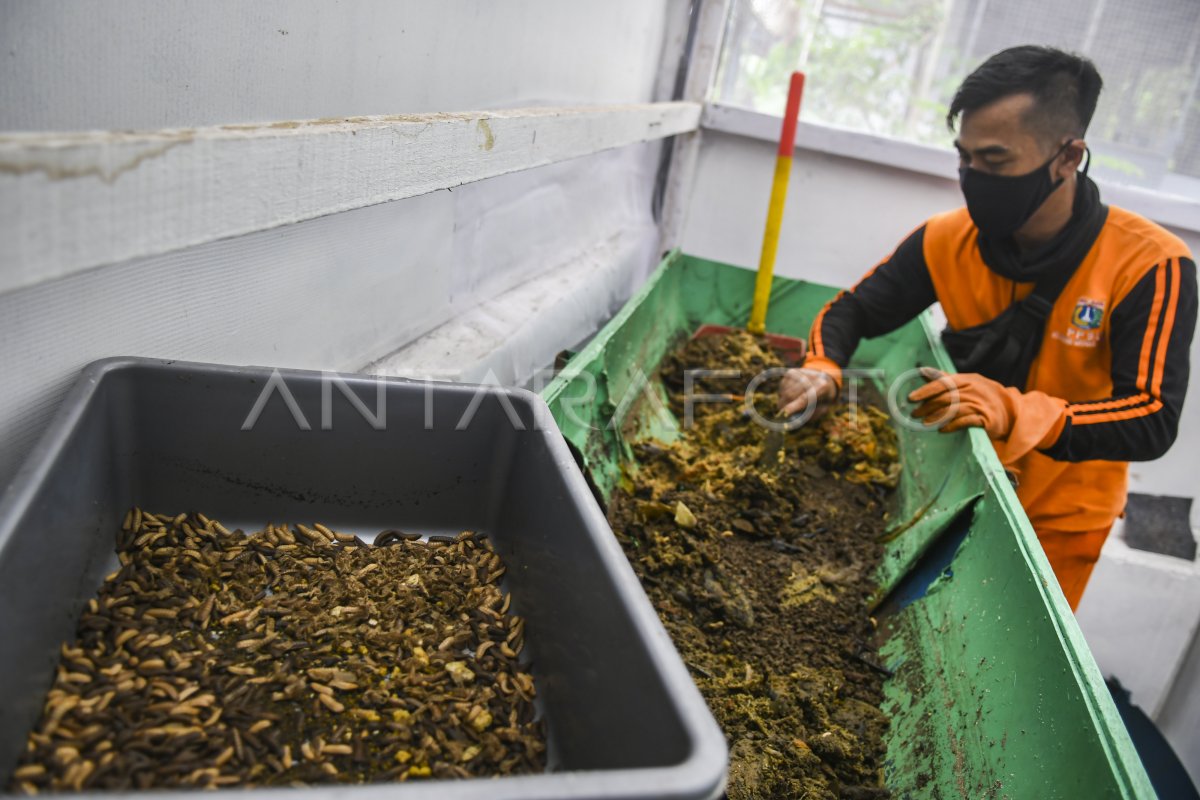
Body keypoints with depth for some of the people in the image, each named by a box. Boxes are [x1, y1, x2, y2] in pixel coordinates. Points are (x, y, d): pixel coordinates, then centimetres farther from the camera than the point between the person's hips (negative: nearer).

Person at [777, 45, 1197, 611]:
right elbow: (852, 311, -3)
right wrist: (821, 369, -26)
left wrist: (1013, 413, -44)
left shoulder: (1149, 265, -23)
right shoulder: (948, 240, -14)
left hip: (1058, 521, -2)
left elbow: (1153, 421, -27)